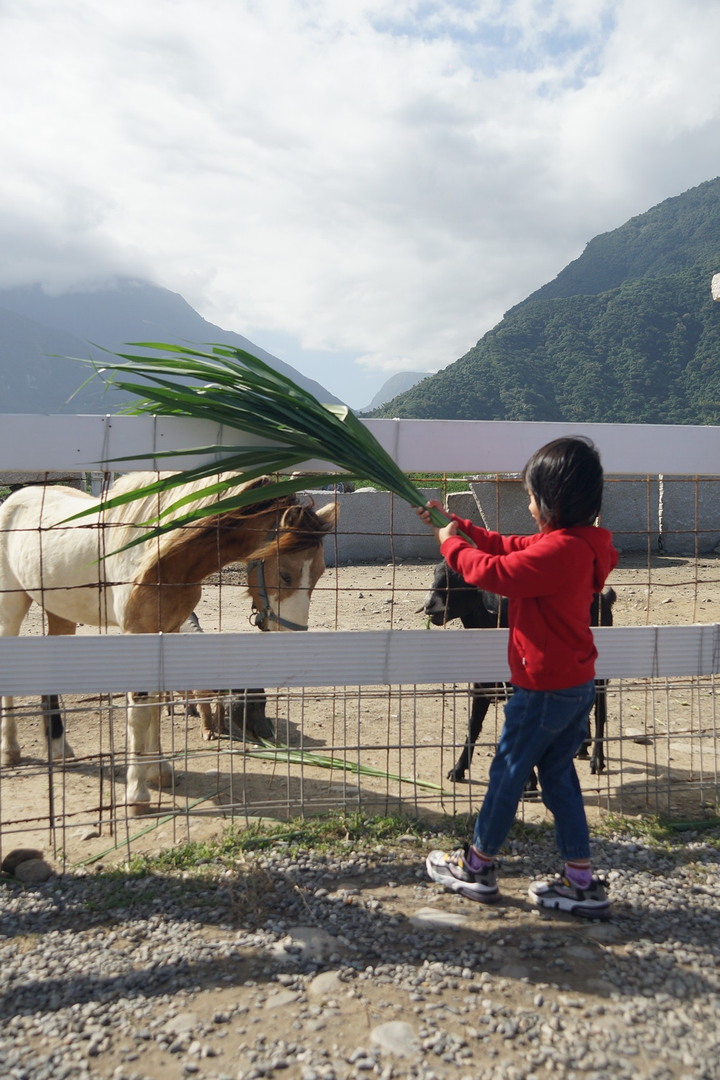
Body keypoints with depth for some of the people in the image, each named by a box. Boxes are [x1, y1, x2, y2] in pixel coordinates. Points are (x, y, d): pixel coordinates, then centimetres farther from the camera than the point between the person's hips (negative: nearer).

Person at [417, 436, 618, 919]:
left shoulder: (560, 550, -25)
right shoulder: (580, 545, 8)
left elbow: (492, 571, -21)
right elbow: (507, 547, 15)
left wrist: (451, 543, -4)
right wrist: (458, 526, 14)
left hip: (545, 690, -9)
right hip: (577, 685, 9)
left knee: (508, 773, 7)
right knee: (559, 777, 16)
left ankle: (478, 867, 24)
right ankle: (583, 883, 22)